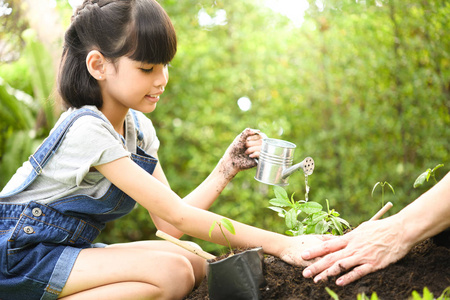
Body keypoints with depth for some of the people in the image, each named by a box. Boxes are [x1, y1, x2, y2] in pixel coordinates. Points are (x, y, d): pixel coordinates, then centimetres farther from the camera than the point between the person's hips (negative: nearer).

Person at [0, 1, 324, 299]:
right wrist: (280, 244, -25)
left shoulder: (139, 128, 3)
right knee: (173, 272, -25)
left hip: (68, 247, 9)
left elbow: (168, 224, -3)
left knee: (197, 266, -6)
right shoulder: (87, 129, -24)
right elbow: (176, 216, -25)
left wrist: (228, 167, -9)